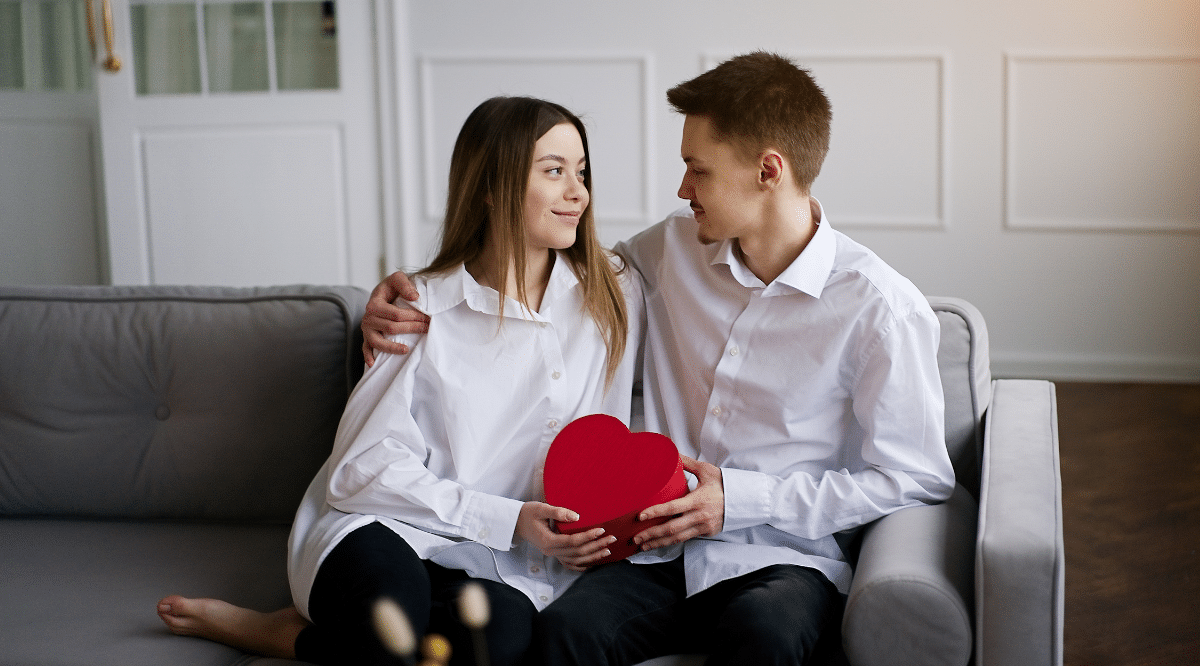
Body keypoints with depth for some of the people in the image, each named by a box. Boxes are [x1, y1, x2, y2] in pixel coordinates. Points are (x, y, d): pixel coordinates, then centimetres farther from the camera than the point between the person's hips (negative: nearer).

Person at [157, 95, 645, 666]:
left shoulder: (616, 296, 7)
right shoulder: (424, 309, -1)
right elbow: (366, 466, -6)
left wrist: (592, 526, -2)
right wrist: (509, 519, -14)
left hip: (503, 567, 3)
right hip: (387, 534, -3)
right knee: (390, 590, -40)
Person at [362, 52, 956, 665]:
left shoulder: (881, 309, -6)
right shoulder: (675, 248, 10)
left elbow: (915, 480, -5)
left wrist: (741, 499, -10)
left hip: (788, 561, -3)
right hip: (666, 549, 3)